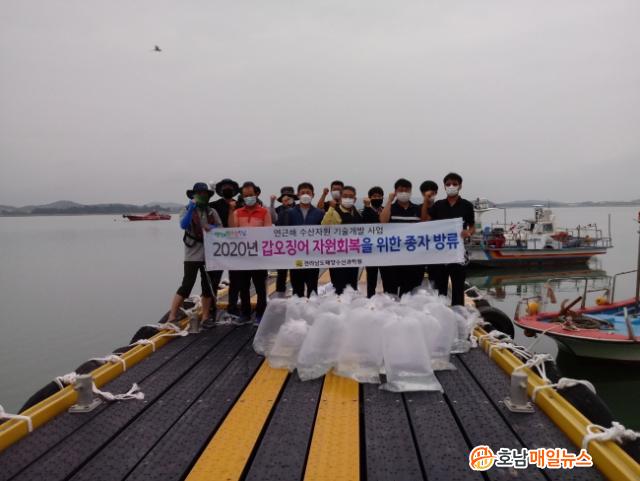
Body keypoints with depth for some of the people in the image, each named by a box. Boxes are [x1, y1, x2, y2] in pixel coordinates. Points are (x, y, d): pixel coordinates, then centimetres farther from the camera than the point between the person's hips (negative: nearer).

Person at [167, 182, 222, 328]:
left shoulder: (212, 212, 10)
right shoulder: (187, 210, 0)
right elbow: (183, 225, -19)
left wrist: (211, 227, -15)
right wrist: (191, 208, -26)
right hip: (192, 255, -4)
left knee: (208, 286, 8)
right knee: (186, 286, -8)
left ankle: (205, 318, 18)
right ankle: (172, 317, 0)